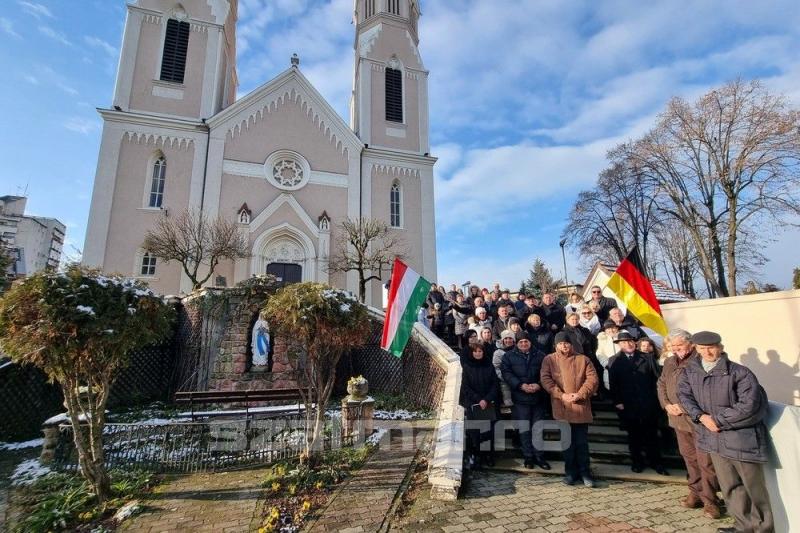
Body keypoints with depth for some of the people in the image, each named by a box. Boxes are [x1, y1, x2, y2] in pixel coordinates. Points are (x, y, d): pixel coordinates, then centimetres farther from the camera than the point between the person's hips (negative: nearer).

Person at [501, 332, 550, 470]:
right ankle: (528, 456, 17)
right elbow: (506, 373, -8)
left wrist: (539, 385, -15)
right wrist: (521, 385, -18)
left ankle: (539, 456, 21)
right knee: (524, 429, 4)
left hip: (538, 397, 2)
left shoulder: (540, 355, 7)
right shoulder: (509, 356, 2)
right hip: (520, 398, -1)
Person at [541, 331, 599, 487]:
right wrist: (561, 395, -14)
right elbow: (545, 379, -4)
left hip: (581, 407, 0)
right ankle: (570, 471, 23)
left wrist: (580, 394, -13)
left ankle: (584, 472, 22)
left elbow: (593, 379, -1)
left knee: (582, 442, 7)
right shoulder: (549, 360, 4)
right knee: (567, 442, 10)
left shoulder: (583, 359, 7)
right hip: (561, 407, 0)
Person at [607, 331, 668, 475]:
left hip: (649, 405, 1)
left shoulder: (647, 358, 5)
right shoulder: (614, 361, 1)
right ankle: (637, 462, 24)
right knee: (633, 435, 10)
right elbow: (613, 384, -1)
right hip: (627, 406, -1)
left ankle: (655, 462, 24)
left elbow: (658, 378, 3)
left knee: (651, 435, 9)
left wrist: (658, 398, -4)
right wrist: (617, 402, -7)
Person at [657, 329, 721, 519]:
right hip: (679, 419, 7)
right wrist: (666, 404, 1)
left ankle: (709, 501, 13)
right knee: (689, 458, 17)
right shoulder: (669, 362, 11)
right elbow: (661, 385, 16)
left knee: (705, 461, 0)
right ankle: (695, 493, 30)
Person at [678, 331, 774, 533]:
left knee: (754, 487, 8)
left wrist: (718, 420, -17)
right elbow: (684, 395, -1)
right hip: (714, 437, 5)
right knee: (729, 486, 16)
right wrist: (702, 417, -15)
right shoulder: (690, 371, 2)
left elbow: (748, 405, -18)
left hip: (741, 437, -5)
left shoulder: (740, 372, -13)